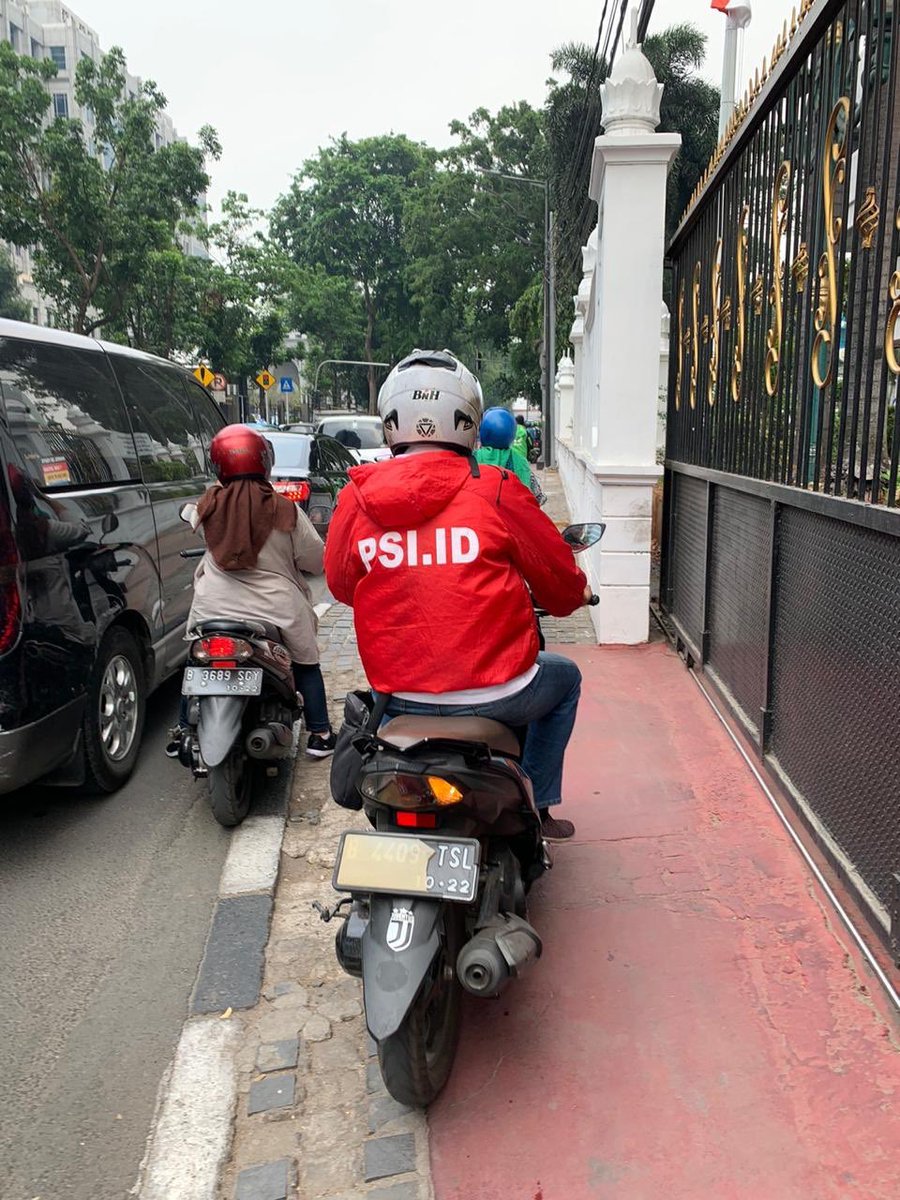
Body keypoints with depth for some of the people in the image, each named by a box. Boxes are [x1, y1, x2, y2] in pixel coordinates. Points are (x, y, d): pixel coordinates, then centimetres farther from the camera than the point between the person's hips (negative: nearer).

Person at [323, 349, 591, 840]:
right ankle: (536, 806, 30)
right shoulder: (495, 491, -12)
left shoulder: (355, 499, -4)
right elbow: (561, 585, -2)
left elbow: (340, 584, 13)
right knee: (565, 677, 28)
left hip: (401, 698, 4)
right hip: (493, 695, -3)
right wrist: (577, 594, 23)